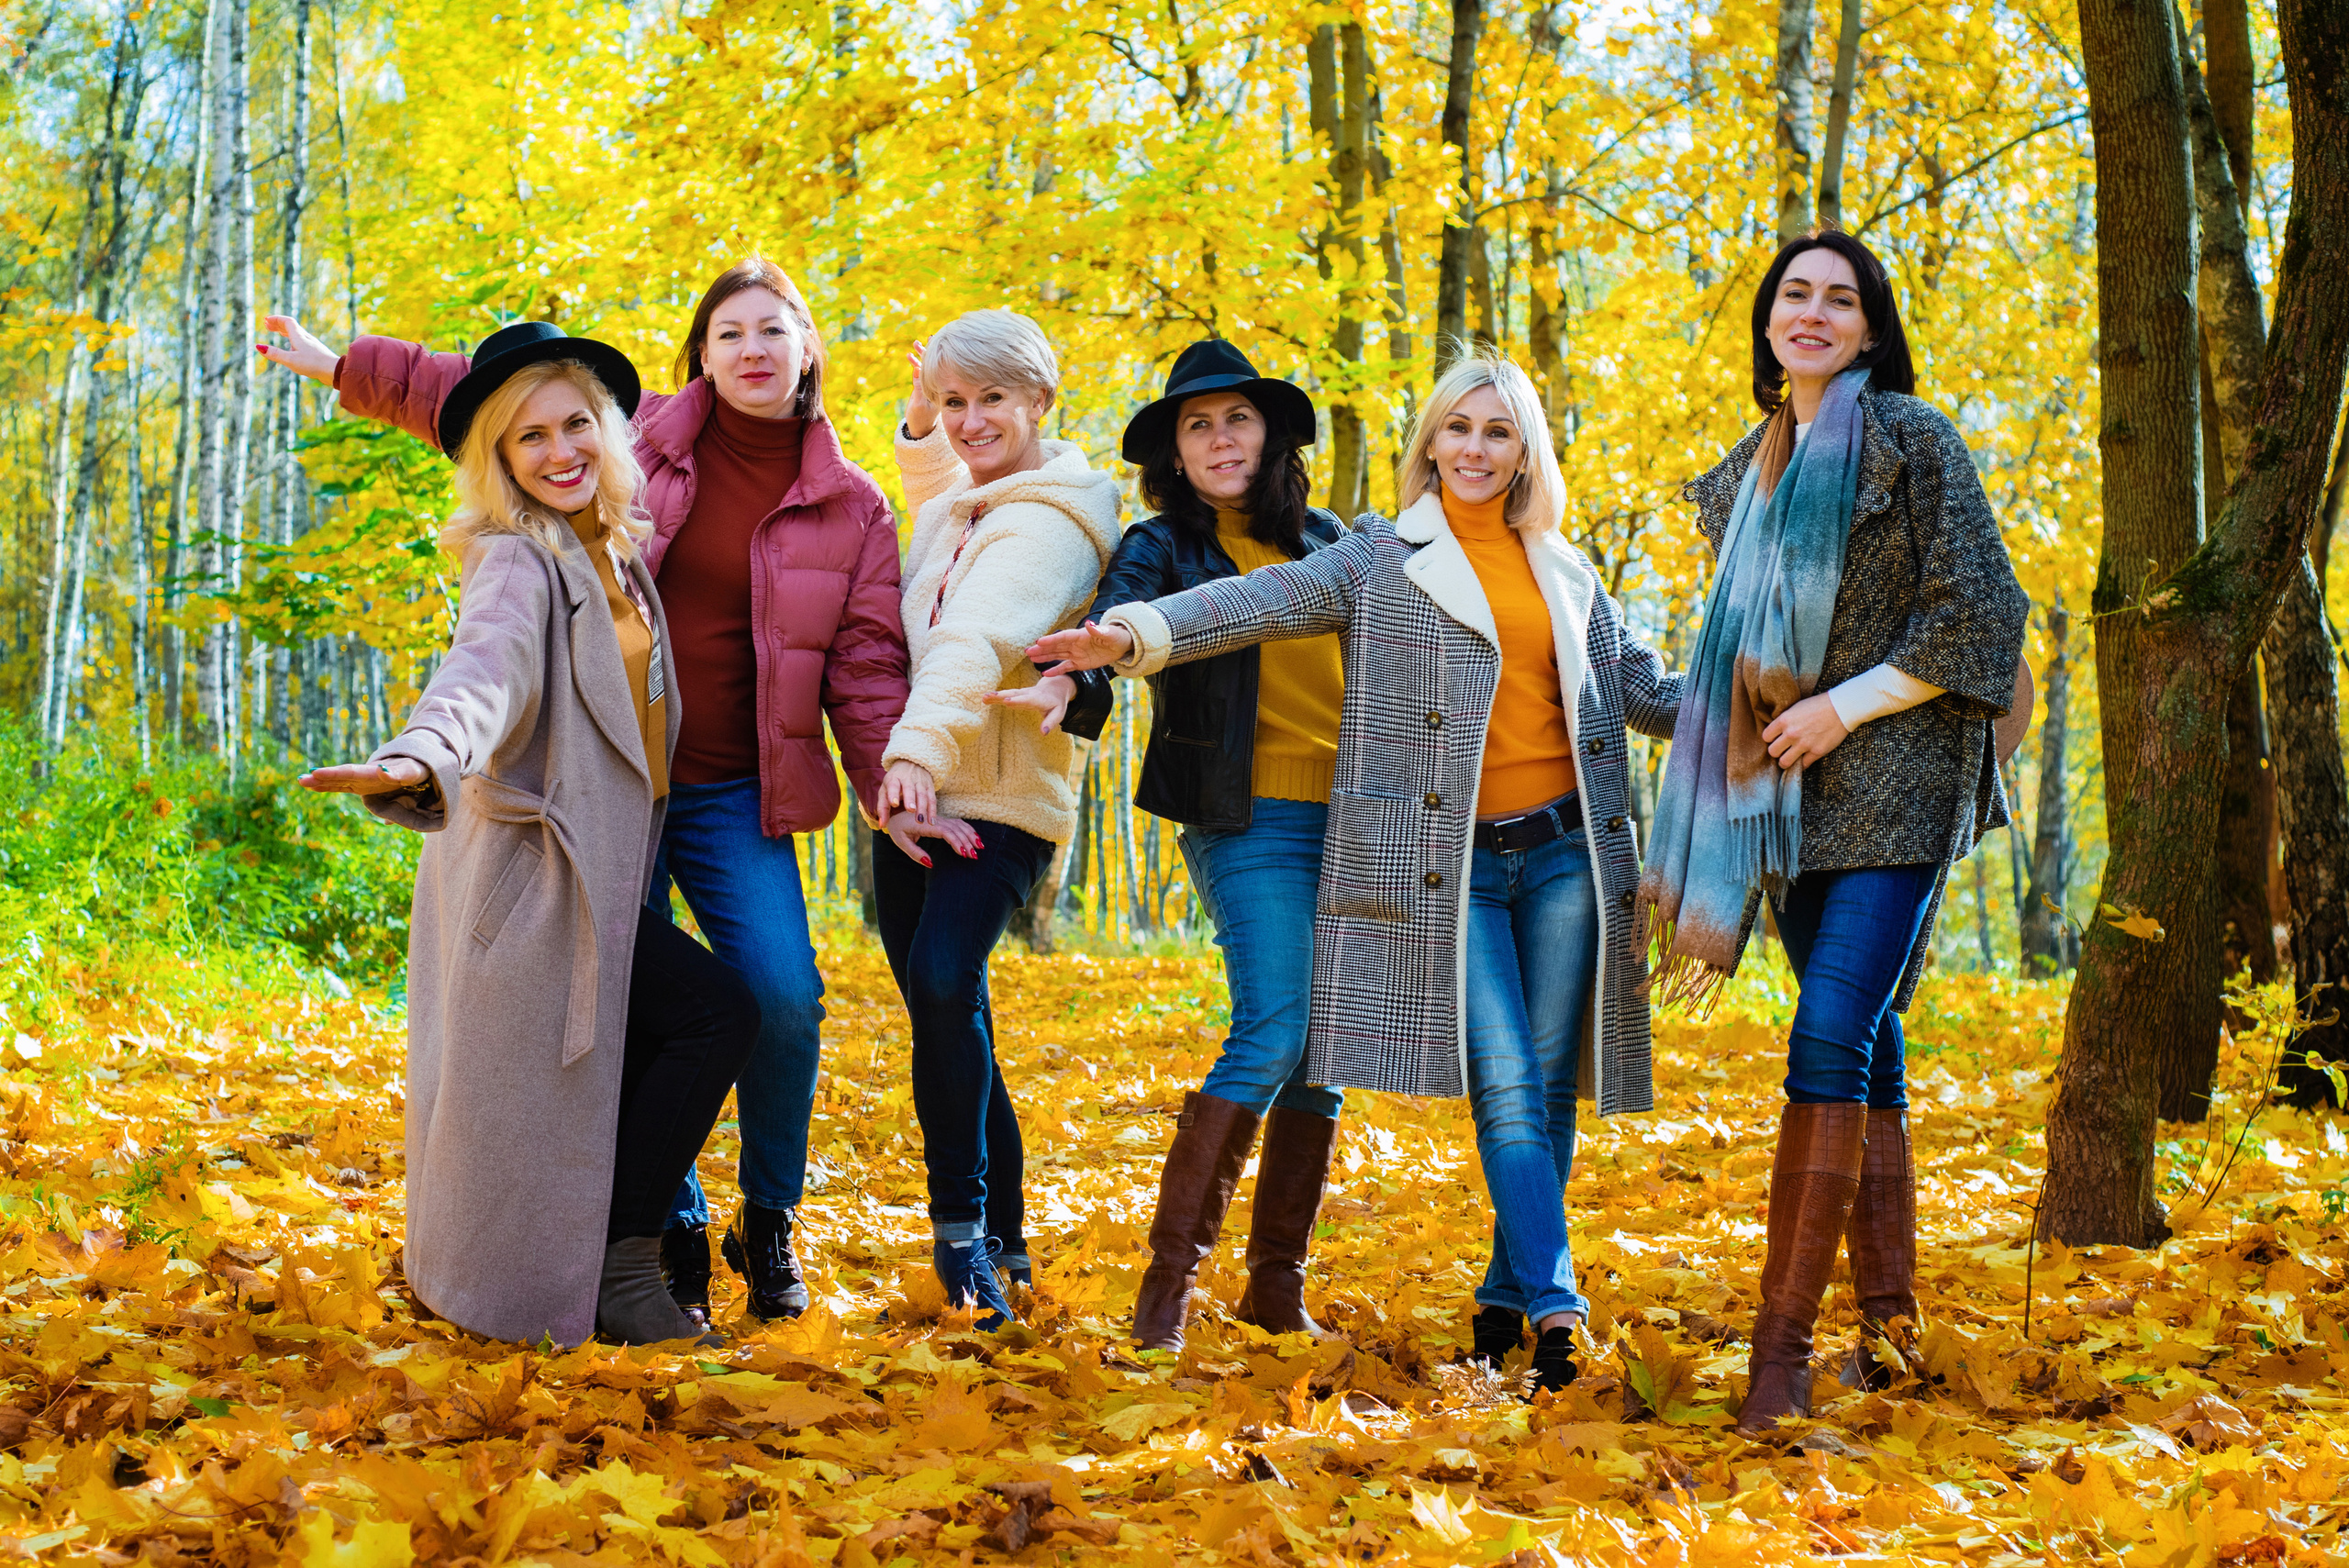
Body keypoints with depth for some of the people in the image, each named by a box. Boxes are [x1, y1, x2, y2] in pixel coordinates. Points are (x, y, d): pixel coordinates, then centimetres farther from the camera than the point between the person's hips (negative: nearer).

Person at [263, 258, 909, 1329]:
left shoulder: (849, 507, 4)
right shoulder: (631, 436, 3)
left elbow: (866, 662, 2)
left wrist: (893, 778, -12)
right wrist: (340, 365, 14)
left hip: (732, 796, 0)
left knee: (782, 995, -15)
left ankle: (769, 1225, 7)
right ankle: (673, 1234, 15)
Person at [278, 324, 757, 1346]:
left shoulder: (615, 551, 13)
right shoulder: (518, 559, -12)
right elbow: (488, 666, -33)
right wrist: (419, 758, -52)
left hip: (596, 876, 9)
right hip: (530, 875, -9)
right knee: (717, 1012, -11)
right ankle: (619, 1265, -2)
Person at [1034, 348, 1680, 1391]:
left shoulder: (1566, 573, 17)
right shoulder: (1382, 561, 4)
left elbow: (1643, 686, 25)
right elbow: (1261, 600, -10)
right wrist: (1137, 632, -26)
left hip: (1565, 851, 4)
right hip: (1453, 862, -4)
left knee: (1547, 1081, 3)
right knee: (1505, 1086, -12)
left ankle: (1512, 1288, 14)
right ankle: (1553, 1302, -14)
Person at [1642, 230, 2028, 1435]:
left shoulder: (1910, 440, -4)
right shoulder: (1751, 469, 16)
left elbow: (1980, 613, -9)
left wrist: (1844, 706, -12)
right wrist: (1746, 734, 14)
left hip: (1891, 785, -6)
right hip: (1792, 796, 7)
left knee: (1830, 1040, -16)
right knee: (1864, 1057, 8)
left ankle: (1783, 1341, -17)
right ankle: (1891, 1324, 13)